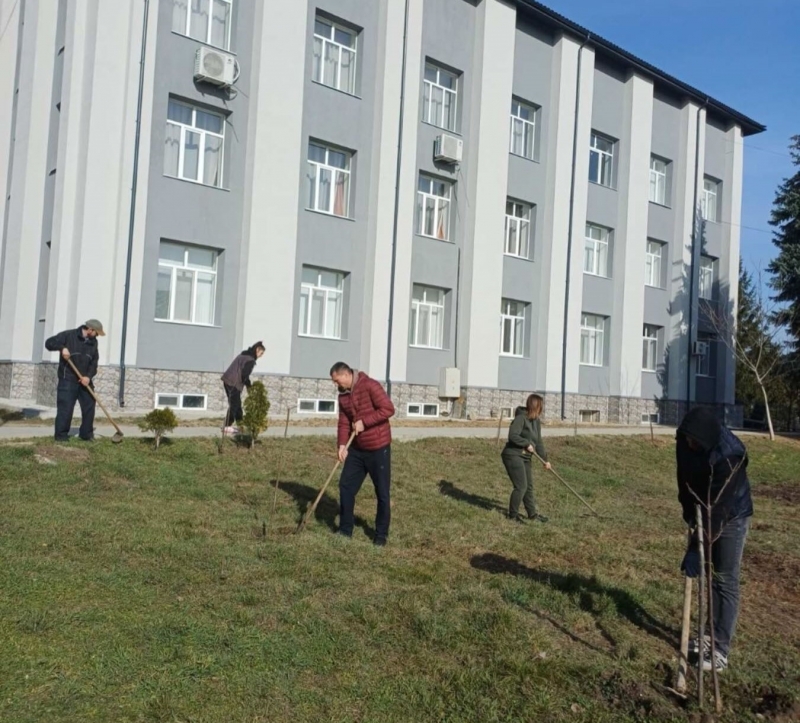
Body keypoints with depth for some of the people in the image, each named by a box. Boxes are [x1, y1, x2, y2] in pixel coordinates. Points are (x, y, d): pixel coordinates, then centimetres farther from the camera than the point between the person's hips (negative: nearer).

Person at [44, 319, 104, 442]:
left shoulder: (93, 342, 8)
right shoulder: (69, 335, -8)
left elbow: (94, 362, 7)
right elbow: (49, 343, -9)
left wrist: (89, 376, -9)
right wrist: (62, 348, -27)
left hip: (85, 380, 6)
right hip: (68, 380, -6)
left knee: (89, 407, 6)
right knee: (65, 408, -5)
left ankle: (86, 434, 17)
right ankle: (61, 435, 4)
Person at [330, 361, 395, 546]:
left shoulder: (370, 386, -16)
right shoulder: (343, 395, 7)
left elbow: (388, 409, -21)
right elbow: (344, 422, 6)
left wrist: (364, 422, -20)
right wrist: (342, 444, -8)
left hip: (378, 448, -7)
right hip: (357, 448, 7)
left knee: (382, 493, 2)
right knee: (346, 486, 8)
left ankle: (381, 535, 14)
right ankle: (345, 530, 21)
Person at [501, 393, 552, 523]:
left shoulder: (536, 422, 12)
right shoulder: (521, 418, -16)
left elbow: (538, 442, 16)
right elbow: (512, 436, -25)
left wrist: (545, 459, 12)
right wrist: (527, 444, -18)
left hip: (525, 458, 9)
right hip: (513, 455, -9)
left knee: (529, 486, 13)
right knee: (521, 486, -9)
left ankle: (532, 514, 25)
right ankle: (513, 515, 6)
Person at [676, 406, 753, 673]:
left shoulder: (729, 455, -35)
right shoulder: (686, 443, -15)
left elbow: (718, 506, -34)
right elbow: (685, 480, 2)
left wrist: (697, 548, -32)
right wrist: (689, 513, -3)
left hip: (731, 517, -6)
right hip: (705, 513, 7)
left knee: (725, 580, -3)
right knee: (710, 576, 14)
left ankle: (721, 650, 5)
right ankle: (714, 636, 28)